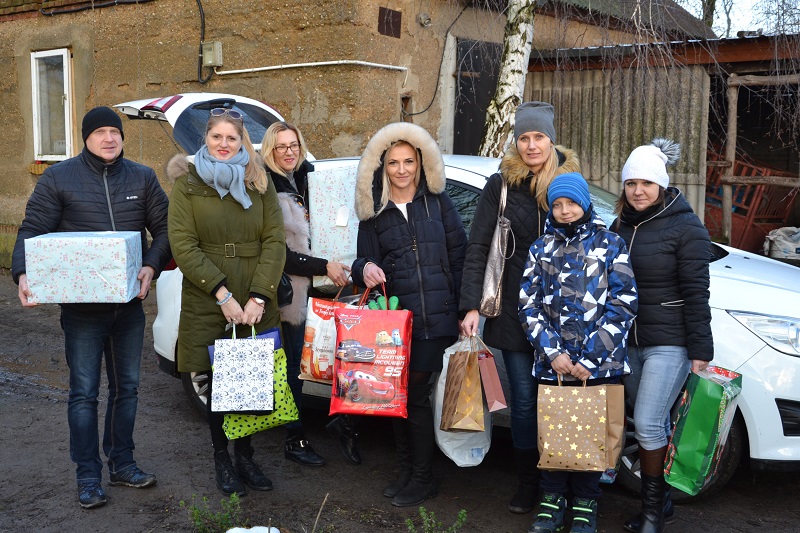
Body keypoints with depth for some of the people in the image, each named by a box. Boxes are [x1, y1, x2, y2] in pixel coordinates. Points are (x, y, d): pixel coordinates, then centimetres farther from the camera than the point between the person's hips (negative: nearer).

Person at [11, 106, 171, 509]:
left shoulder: (142, 178, 6)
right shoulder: (59, 178, -1)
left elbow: (164, 228, 5)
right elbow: (32, 231, -5)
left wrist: (152, 266, -12)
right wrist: (23, 274, -22)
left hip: (130, 301, 3)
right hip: (81, 305, -3)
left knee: (126, 387, 13)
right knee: (84, 392, 2)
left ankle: (121, 463, 28)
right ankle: (88, 476, 13)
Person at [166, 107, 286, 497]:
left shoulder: (259, 184, 7)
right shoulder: (187, 184, 2)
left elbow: (275, 241, 1)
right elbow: (183, 246, -7)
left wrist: (259, 298, -10)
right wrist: (223, 294, -15)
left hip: (256, 306, 2)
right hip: (207, 304, -1)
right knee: (217, 383, 5)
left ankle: (245, 455, 22)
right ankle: (221, 459, 21)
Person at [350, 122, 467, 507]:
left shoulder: (437, 201, 6)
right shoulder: (373, 212, 9)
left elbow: (459, 252, 5)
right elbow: (365, 261, 9)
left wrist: (463, 305, 1)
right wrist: (365, 269, -15)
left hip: (436, 319, -2)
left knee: (415, 395, -2)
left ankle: (422, 479, 15)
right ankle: (406, 470, 27)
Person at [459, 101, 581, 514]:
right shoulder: (501, 186, 1)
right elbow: (477, 248, 0)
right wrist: (471, 306, -7)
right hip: (514, 310, 0)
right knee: (525, 399, 6)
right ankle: (528, 481, 22)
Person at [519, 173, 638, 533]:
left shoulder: (610, 245, 3)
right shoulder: (541, 248, 9)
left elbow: (622, 305, -4)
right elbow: (528, 306, 5)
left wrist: (590, 360, -10)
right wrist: (553, 353, -8)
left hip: (600, 366, -2)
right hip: (552, 365, 2)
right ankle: (552, 502, 23)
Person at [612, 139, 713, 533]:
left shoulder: (685, 227, -9)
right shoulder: (621, 225, 10)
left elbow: (695, 292, -11)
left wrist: (700, 350, -13)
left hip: (669, 342, -6)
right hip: (628, 341, 6)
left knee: (647, 423, -9)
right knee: (653, 424, 12)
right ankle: (660, 500, 24)